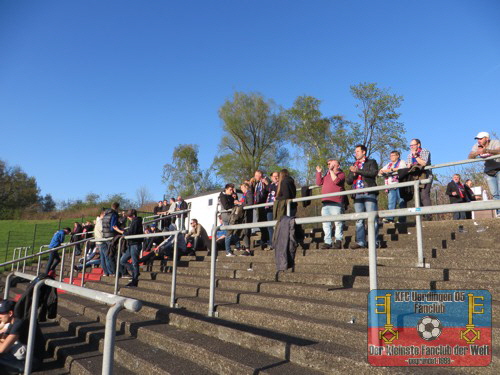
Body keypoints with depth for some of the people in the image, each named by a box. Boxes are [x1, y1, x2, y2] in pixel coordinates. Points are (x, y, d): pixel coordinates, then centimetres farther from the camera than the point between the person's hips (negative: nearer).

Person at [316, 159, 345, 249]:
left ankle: (338, 241, -2)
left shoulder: (341, 174, 5)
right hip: (325, 202, 7)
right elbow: (319, 183, 18)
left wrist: (331, 170, -9)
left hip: (336, 202, -6)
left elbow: (336, 181, -15)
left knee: (338, 222, -7)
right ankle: (327, 242, 7)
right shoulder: (327, 174, 25)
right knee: (326, 223, 4)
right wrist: (319, 172, 11)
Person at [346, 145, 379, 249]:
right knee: (359, 220, 0)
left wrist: (358, 171, -9)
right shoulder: (354, 165, 26)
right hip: (357, 195, 5)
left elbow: (374, 172, -9)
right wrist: (353, 173, -2)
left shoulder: (371, 162, 12)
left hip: (369, 193, -5)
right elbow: (348, 181, 18)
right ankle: (360, 242, 1)